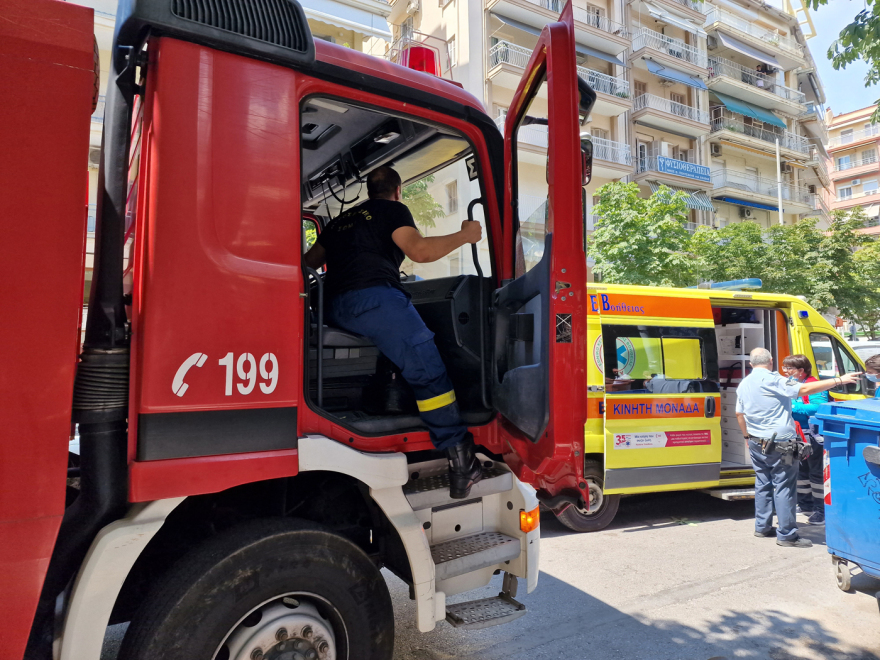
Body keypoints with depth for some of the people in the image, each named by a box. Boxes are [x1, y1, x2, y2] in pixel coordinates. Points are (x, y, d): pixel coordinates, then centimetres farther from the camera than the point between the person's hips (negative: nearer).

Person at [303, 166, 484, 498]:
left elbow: (308, 263, 35)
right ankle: (460, 460, -17)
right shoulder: (392, 210, 11)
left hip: (336, 309, 8)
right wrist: (465, 235, 5)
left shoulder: (343, 219, 31)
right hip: (373, 297, -8)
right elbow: (420, 250, -7)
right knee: (429, 369, -11)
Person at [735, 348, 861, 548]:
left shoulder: (743, 384, 9)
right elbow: (805, 389, -23)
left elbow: (739, 413, 16)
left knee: (762, 484, 17)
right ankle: (786, 535, 5)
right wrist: (839, 380, -20)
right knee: (784, 487, -1)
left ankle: (762, 527, 24)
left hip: (756, 443, 8)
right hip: (779, 444, -8)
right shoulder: (772, 380, -15)